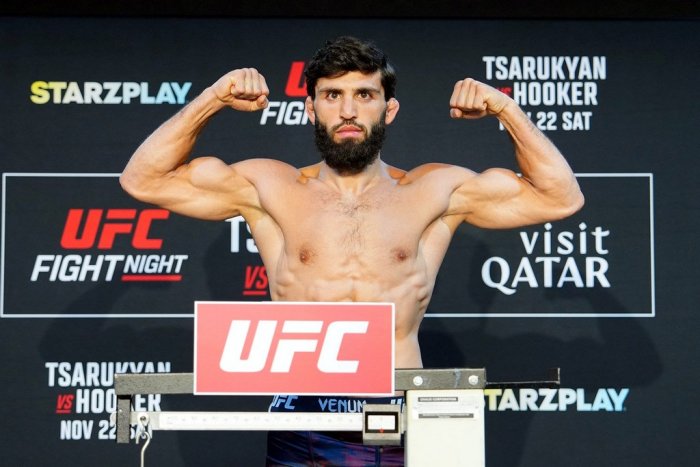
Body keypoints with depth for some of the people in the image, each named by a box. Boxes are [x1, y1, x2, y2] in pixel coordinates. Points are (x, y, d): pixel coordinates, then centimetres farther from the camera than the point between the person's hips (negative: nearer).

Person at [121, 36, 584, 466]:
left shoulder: (433, 192, 11)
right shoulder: (271, 189, 11)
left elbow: (561, 197, 13)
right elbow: (143, 180, 11)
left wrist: (505, 108, 5)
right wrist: (213, 98, 4)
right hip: (303, 424, 0)